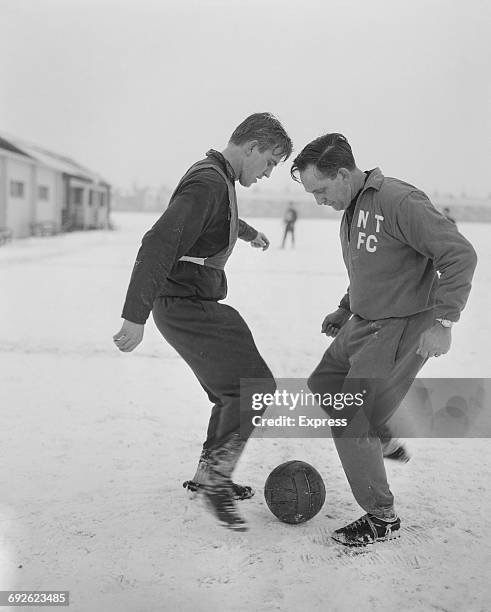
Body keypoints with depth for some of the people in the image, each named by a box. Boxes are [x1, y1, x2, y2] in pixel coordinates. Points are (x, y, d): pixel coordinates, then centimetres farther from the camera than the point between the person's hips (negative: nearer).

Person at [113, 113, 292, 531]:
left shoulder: (218, 177, 13)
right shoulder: (208, 183, -20)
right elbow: (159, 244, -29)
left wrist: (249, 233, 58)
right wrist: (136, 317, -33)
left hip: (199, 303, 10)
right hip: (185, 306, -10)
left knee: (238, 390, 14)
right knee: (254, 387, -13)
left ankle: (208, 476, 26)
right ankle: (217, 480, -1)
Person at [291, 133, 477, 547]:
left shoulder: (399, 200, -22)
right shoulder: (351, 207, 8)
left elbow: (460, 254, -23)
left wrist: (442, 321, -27)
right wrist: (345, 310, 21)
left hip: (402, 328, -10)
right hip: (363, 324, 10)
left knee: (350, 421, -9)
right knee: (323, 386, 20)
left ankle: (383, 518, 7)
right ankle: (384, 440, 38)